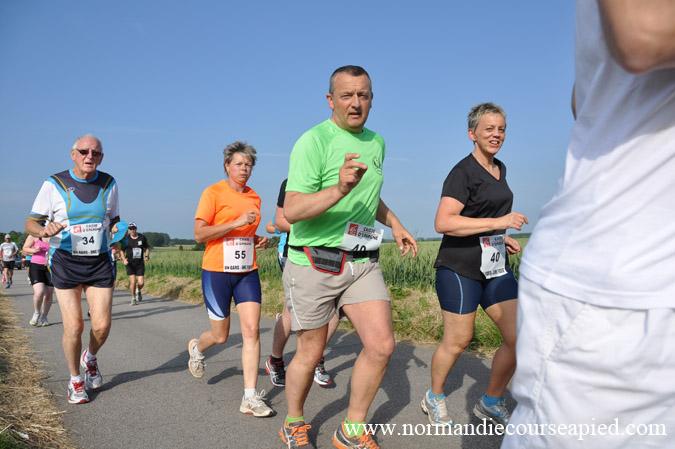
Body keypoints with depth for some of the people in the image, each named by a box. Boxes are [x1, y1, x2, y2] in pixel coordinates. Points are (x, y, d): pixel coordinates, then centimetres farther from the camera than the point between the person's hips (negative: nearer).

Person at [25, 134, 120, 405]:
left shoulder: (109, 184, 4)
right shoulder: (54, 184, -4)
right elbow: (30, 223, -1)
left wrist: (117, 229, -7)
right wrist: (44, 231, -25)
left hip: (100, 263, 2)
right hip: (65, 262, -2)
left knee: (102, 325, -3)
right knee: (73, 326, -6)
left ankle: (90, 358, 32)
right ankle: (75, 380, 19)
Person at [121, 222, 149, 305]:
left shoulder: (142, 237, 2)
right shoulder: (126, 239, -2)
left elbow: (147, 248, 14)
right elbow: (122, 250, 7)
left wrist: (147, 256, -3)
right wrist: (124, 259, -9)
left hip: (140, 263, 1)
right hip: (130, 263, -1)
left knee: (141, 283, -5)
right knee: (132, 282, -9)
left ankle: (138, 291, 30)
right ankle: (133, 298, 12)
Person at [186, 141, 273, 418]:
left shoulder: (254, 197, 11)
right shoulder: (213, 193, -7)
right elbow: (200, 234, -14)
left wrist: (258, 240, 4)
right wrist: (237, 223, -21)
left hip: (247, 272, 4)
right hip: (216, 272, -4)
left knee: (252, 331, -7)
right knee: (220, 335, 8)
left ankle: (250, 398, -1)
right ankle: (196, 348, 45)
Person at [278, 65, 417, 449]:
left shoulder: (377, 143, 11)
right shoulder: (314, 141, -13)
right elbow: (292, 212, -22)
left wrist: (395, 224, 19)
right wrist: (339, 189, -35)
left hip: (362, 262, 6)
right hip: (314, 263, -5)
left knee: (382, 345, -6)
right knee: (311, 354, 6)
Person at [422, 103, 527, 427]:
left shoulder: (500, 170, 15)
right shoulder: (463, 173, -12)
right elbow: (443, 222, -24)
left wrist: (502, 239, 13)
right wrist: (497, 222, -25)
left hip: (495, 266, 8)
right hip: (460, 268, -8)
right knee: (457, 341, 2)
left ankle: (491, 402, 22)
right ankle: (434, 398, 27)